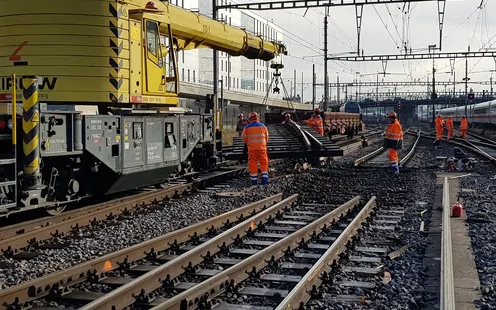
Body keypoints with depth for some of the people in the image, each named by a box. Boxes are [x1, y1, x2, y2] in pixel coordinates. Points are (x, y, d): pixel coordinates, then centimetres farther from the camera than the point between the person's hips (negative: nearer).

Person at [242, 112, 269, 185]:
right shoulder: (263, 126, 3)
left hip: (252, 148, -1)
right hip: (262, 148, 1)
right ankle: (264, 179, 1)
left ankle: (254, 180, 5)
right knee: (264, 163, 8)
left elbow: (244, 139, 4)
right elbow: (266, 138, 11)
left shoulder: (247, 127, -1)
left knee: (253, 164, 5)